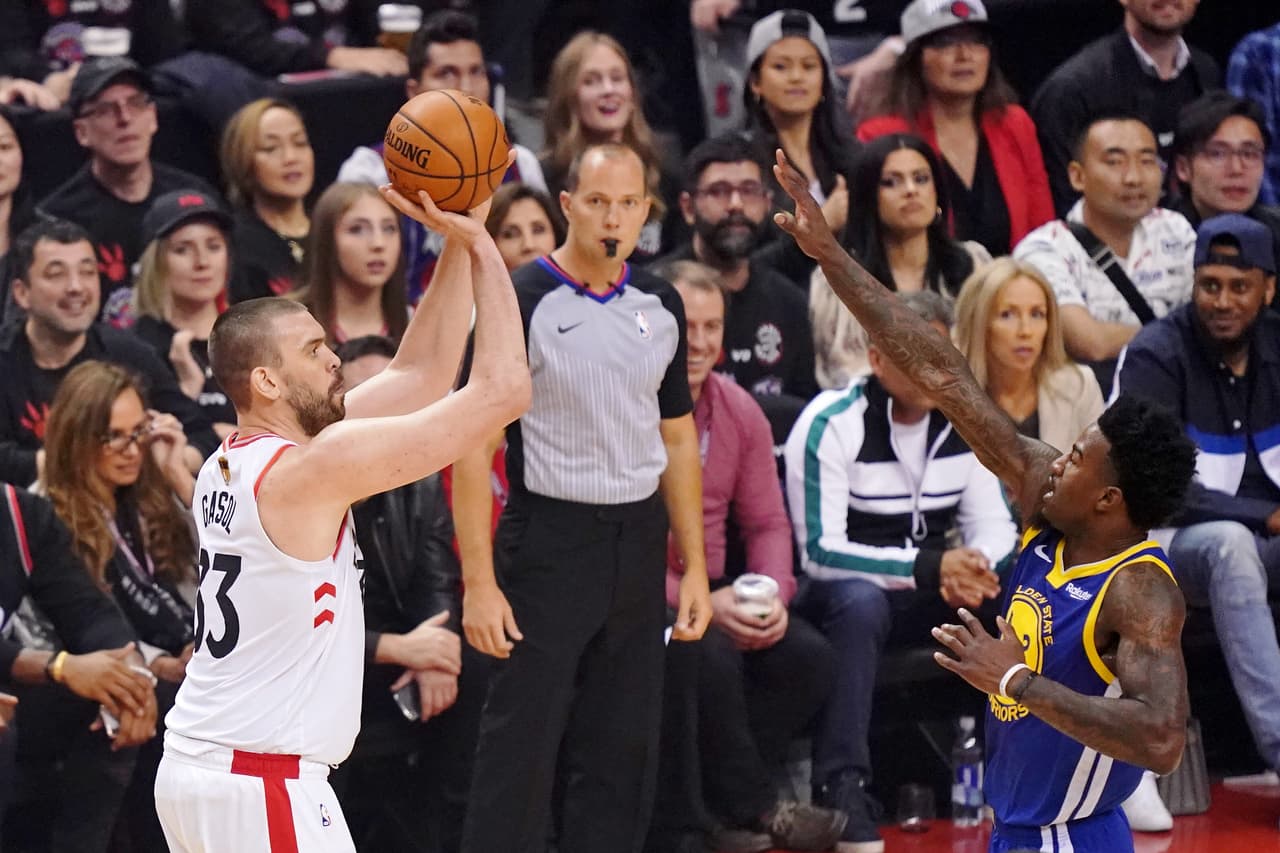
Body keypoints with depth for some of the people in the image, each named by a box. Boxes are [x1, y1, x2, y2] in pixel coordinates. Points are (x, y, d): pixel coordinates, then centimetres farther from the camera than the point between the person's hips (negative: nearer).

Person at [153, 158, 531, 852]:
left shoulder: (234, 461, 9)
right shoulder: (309, 467, -16)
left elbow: (418, 374, 16)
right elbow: (502, 389, -16)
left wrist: (457, 247, 10)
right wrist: (480, 246, -7)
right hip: (266, 789, -10)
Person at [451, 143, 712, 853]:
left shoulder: (660, 306, 8)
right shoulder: (522, 303, -10)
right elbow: (474, 445, -11)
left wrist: (694, 566, 12)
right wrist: (479, 581, -17)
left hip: (638, 542, 6)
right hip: (549, 536, -6)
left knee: (623, 749, 7)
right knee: (522, 748, -7)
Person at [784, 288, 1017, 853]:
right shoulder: (832, 425, -15)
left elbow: (994, 526, 3)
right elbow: (820, 552, -21)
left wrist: (972, 566, -23)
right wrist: (929, 567, -31)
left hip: (928, 596, 5)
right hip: (835, 597, -5)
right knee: (860, 601, -40)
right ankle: (841, 790, -38)